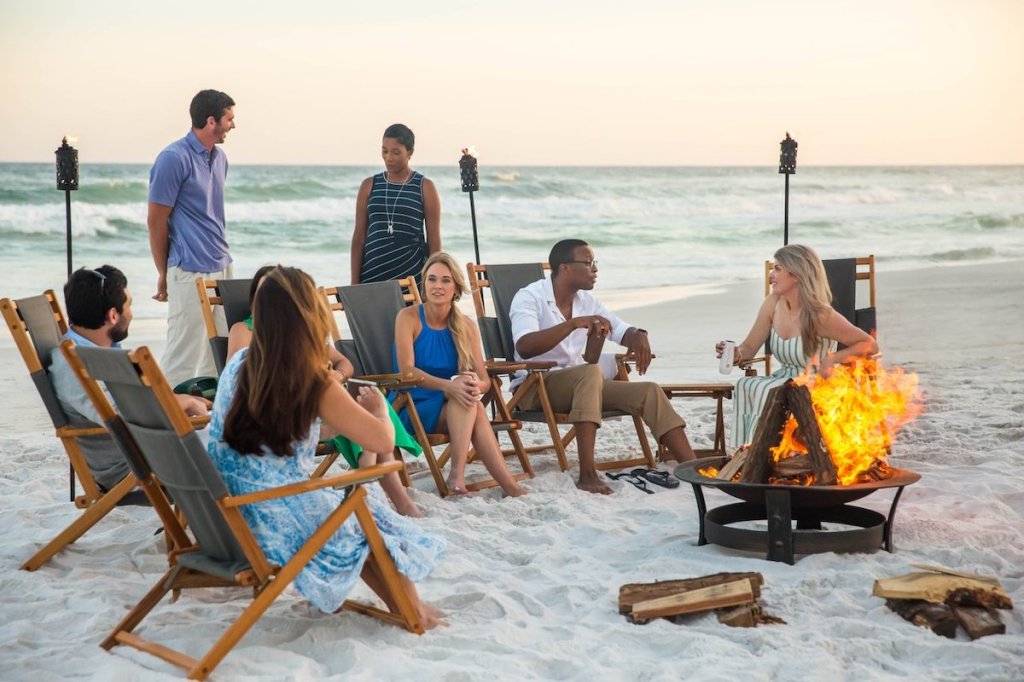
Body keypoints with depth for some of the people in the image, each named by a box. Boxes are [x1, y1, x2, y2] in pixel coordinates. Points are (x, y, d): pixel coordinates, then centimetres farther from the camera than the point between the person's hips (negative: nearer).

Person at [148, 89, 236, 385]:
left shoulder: (219, 158, 13)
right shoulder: (174, 159, -12)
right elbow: (156, 220, -8)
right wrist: (164, 275, -2)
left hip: (221, 269, 8)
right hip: (191, 272, -8)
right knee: (183, 358, -5)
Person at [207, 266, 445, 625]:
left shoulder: (237, 364, 3)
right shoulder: (314, 383, -15)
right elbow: (382, 440, -13)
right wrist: (379, 408, 8)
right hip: (284, 523, -6)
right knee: (369, 501, 21)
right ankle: (412, 610, 34)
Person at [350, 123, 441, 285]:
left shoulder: (425, 188, 3)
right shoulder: (369, 186, 9)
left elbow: (434, 240, 3)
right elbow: (359, 236, 9)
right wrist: (354, 283, 4)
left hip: (412, 274, -2)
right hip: (373, 273, 2)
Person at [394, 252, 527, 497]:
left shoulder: (466, 327, 5)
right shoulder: (408, 318, -5)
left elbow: (484, 380, -2)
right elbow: (406, 370, -18)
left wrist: (474, 385, -28)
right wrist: (448, 386, -33)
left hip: (455, 412, 4)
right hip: (411, 408, -4)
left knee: (468, 395, -32)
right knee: (471, 404, -31)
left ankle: (458, 475, -42)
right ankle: (510, 486, -39)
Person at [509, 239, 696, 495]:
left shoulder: (587, 301, 10)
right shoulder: (530, 298, -11)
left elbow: (623, 332, 15)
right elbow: (524, 348, -29)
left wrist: (639, 336, -11)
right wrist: (574, 323, -37)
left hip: (579, 384, 7)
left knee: (649, 392, -11)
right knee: (590, 373, -37)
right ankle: (587, 474, -41)